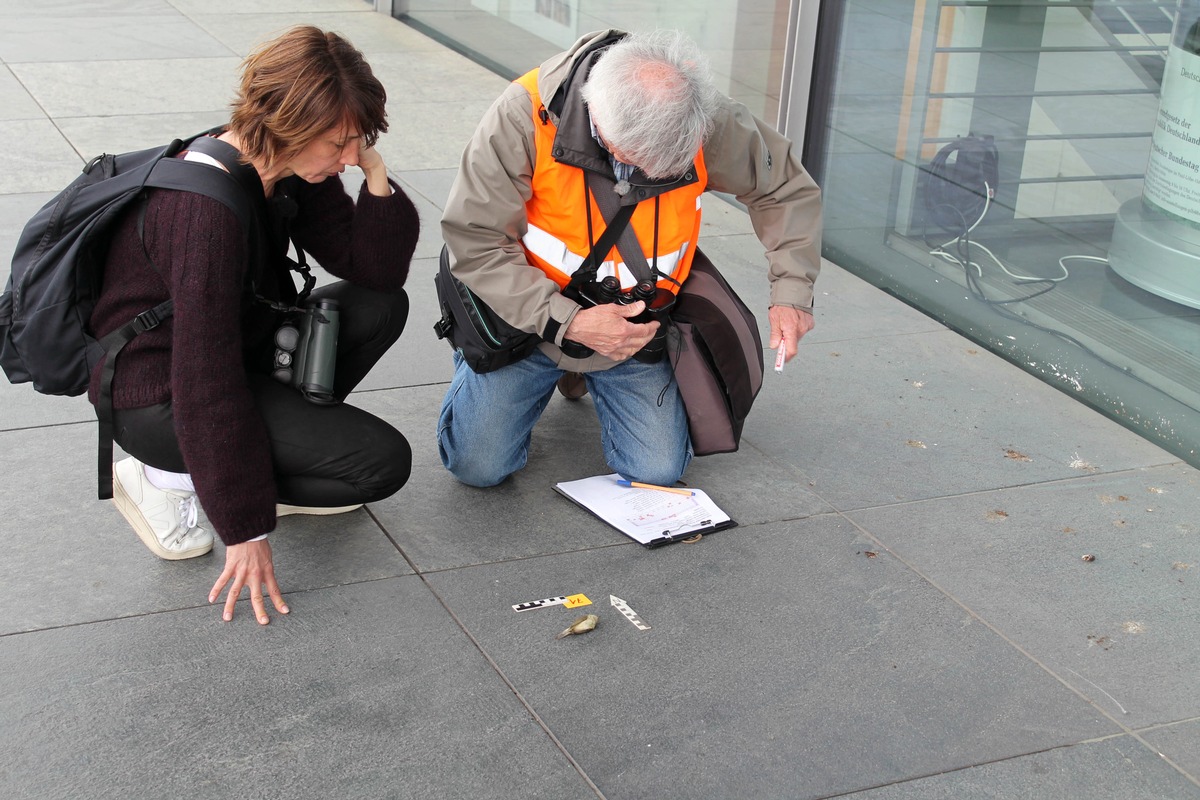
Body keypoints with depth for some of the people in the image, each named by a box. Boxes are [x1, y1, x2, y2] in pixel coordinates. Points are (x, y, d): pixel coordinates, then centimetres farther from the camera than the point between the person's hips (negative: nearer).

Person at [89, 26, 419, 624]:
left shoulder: (294, 171, -5)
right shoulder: (206, 204, -31)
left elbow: (375, 270, 0)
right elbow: (206, 380, -30)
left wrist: (376, 177, -18)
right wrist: (246, 529, -26)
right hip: (161, 401, -9)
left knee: (383, 306, 1)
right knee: (382, 461, -16)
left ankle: (279, 448, 3)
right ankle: (176, 479, -5)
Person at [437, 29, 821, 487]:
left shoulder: (709, 123, -20)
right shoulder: (525, 114, -28)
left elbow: (788, 189, -2)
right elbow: (473, 241, -23)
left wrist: (791, 291, -15)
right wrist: (565, 321, -30)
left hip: (633, 325, 2)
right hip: (530, 315, -2)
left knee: (658, 473, -7)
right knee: (478, 465, -10)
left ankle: (587, 375, 24)